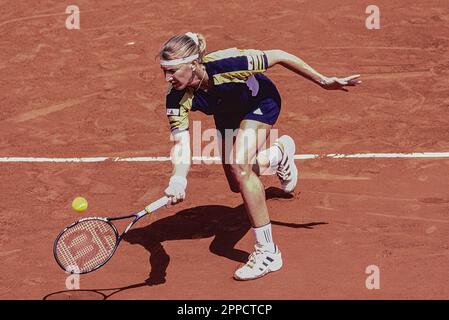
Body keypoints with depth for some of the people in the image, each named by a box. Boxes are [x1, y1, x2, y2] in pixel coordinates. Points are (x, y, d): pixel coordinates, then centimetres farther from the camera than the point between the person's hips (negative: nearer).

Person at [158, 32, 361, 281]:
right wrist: (178, 181, -59)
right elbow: (181, 143, -37)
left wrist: (323, 81, -22)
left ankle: (267, 252, -18)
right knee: (238, 185, 14)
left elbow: (279, 57, -29)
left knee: (240, 166, -27)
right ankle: (281, 153, 49)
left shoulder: (226, 63, -42)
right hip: (228, 114, 5)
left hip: (261, 101, -5)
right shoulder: (177, 98, -32)